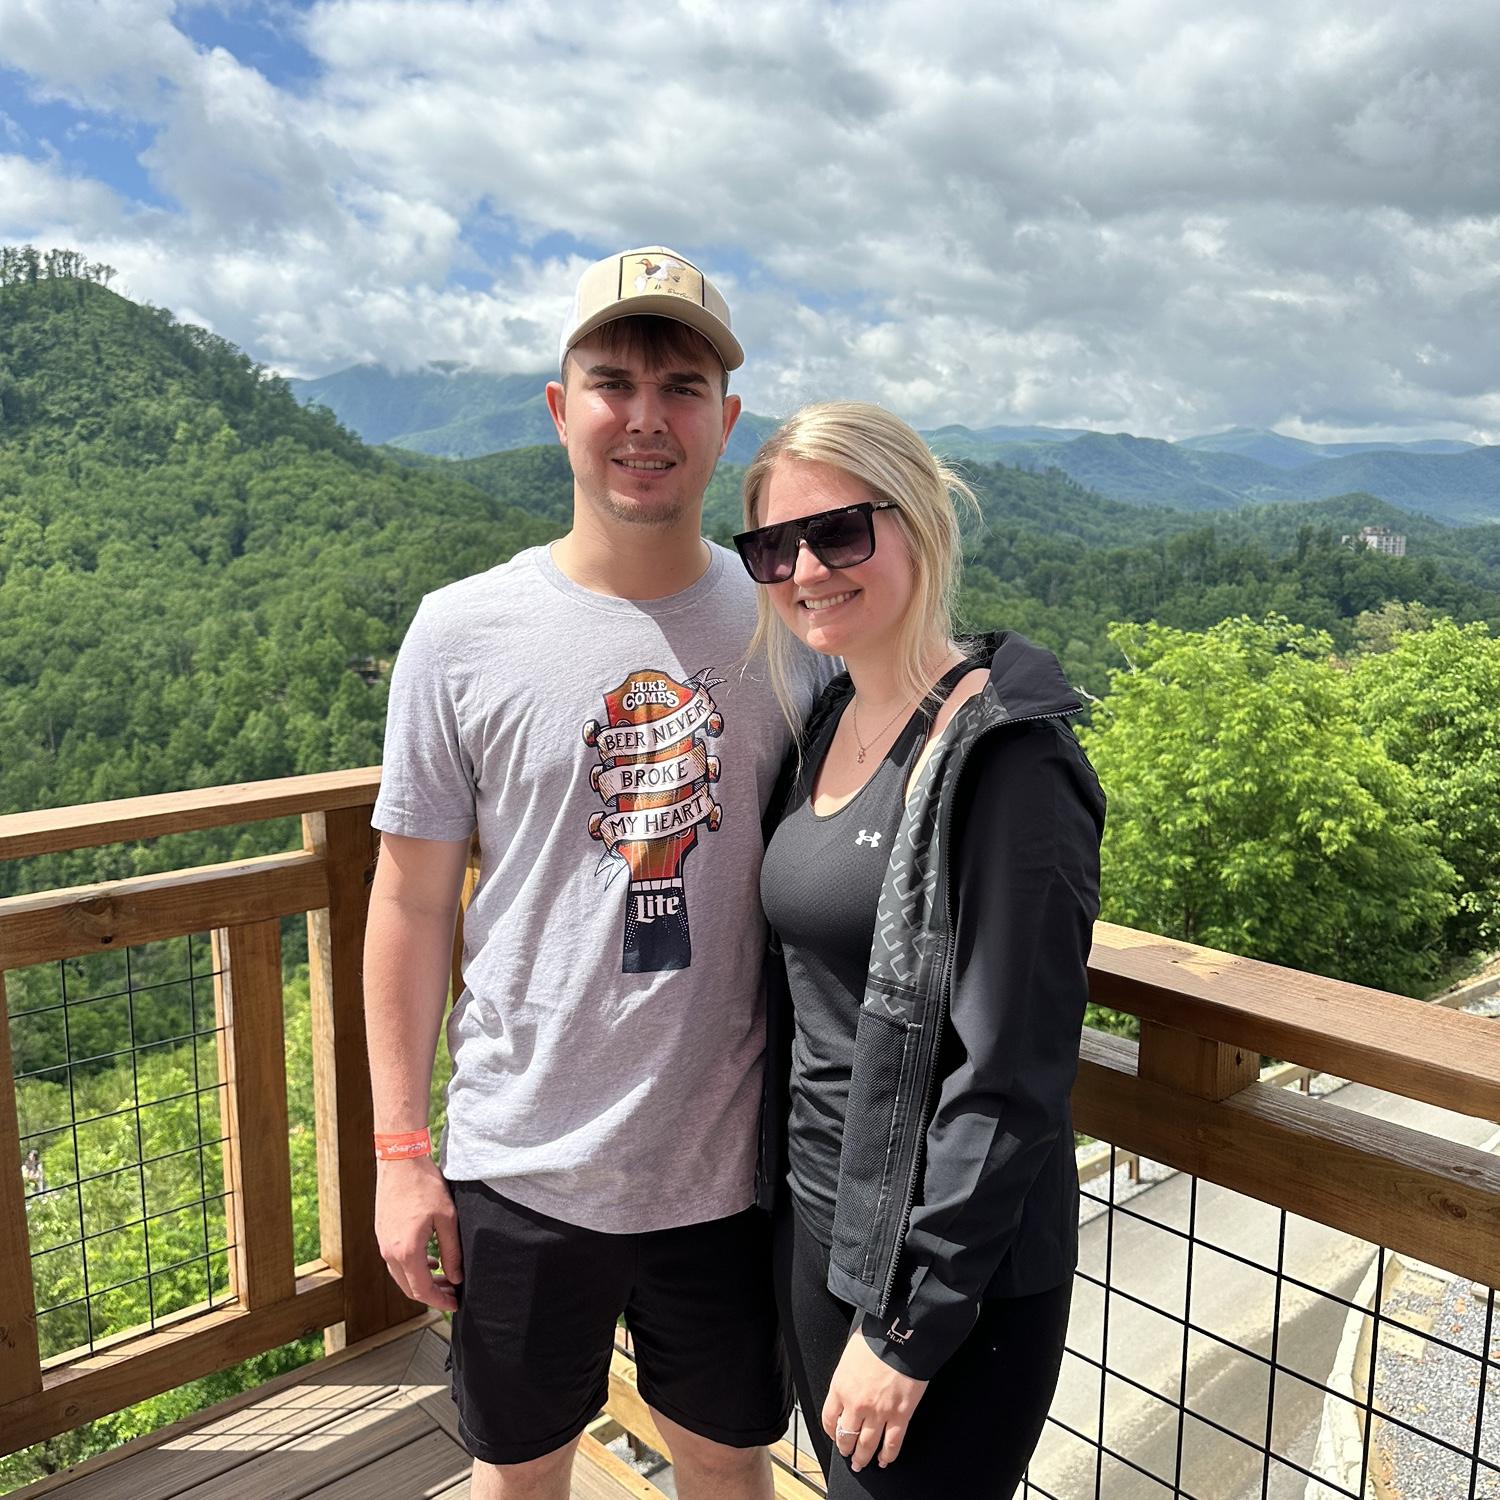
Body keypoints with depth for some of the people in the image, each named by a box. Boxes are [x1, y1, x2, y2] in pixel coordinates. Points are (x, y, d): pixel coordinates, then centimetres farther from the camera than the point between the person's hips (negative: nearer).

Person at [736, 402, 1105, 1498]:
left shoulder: (1004, 758, -22)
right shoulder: (834, 718, 3)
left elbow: (1010, 1080, -21)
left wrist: (907, 1325, -16)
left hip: (949, 1263, -7)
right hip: (813, 1218, 8)